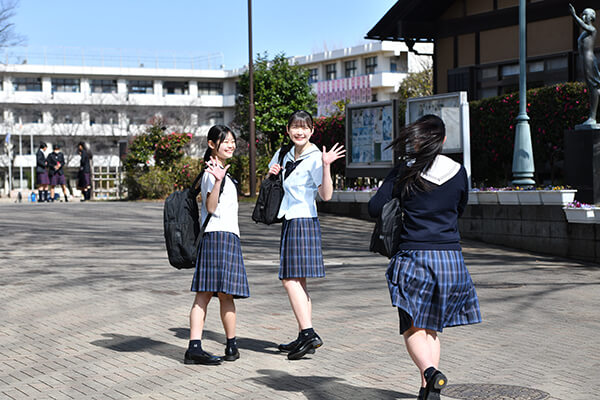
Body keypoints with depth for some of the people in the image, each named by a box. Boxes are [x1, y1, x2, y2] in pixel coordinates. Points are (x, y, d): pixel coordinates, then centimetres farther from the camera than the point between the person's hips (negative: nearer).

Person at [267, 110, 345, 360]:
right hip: (289, 220, 8)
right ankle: (304, 337, 14)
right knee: (297, 281, 9)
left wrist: (326, 166, -30)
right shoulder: (284, 153, 12)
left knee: (290, 279, -14)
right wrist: (272, 173, 6)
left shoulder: (314, 158, -11)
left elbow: (326, 195, -19)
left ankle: (308, 334, -16)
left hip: (303, 221, -8)